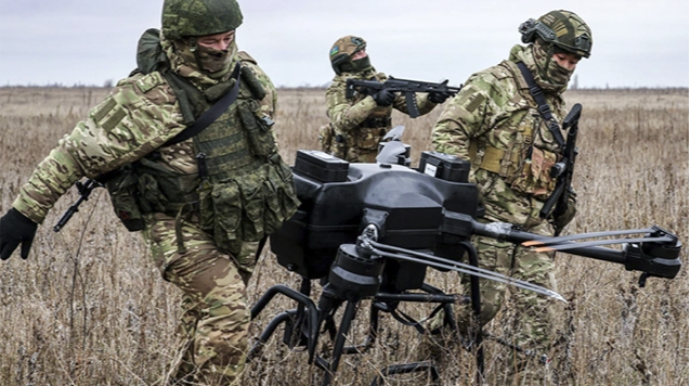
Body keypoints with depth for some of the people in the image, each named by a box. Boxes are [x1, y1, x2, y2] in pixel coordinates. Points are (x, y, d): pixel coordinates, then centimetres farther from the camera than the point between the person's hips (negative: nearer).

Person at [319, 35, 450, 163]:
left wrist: (431, 98, -17)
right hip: (348, 160, -5)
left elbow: (409, 103, 4)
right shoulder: (338, 90, -7)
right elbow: (342, 121, -24)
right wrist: (374, 100, -32)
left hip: (378, 157, 5)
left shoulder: (381, 82, 9)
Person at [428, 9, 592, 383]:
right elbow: (447, 133, -16)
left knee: (539, 301, 3)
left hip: (535, 218, 7)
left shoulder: (553, 99, 16)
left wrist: (564, 196, 22)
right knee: (484, 299, -1)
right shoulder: (492, 84, -10)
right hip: (491, 214, -7)